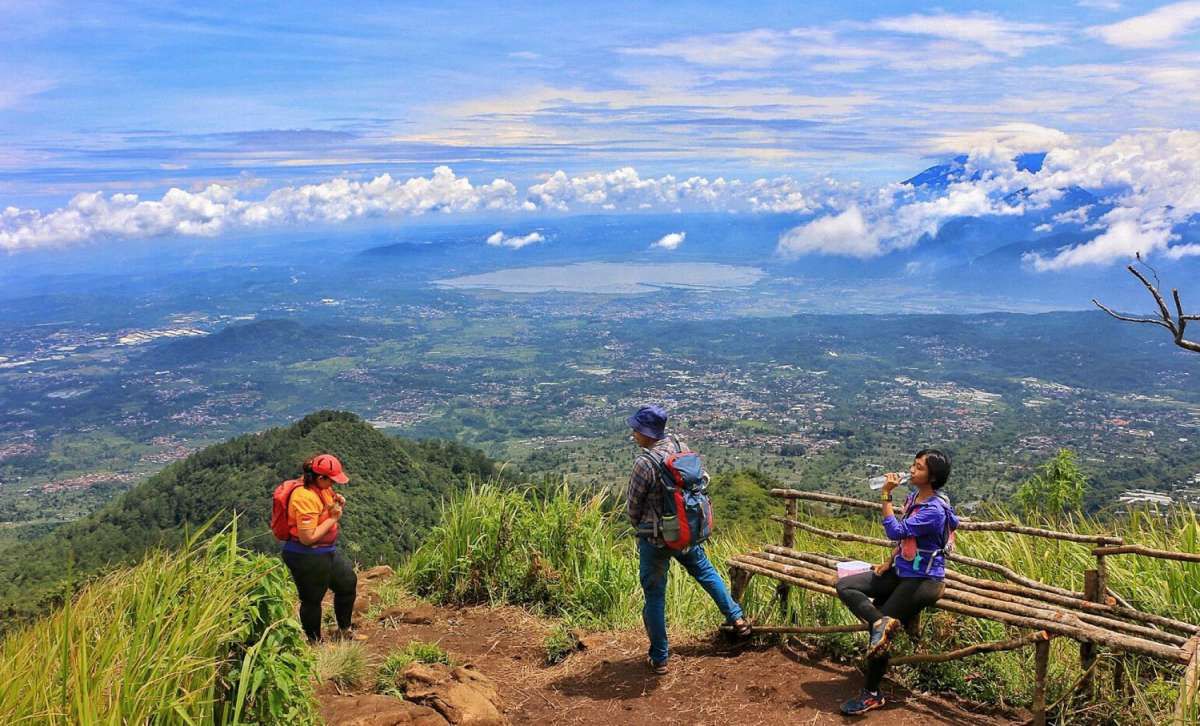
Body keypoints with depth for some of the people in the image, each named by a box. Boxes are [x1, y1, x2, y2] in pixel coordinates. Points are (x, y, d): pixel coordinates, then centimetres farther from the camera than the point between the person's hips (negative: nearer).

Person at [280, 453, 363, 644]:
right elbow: (308, 537, -29)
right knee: (312, 599, 7)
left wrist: (336, 505, -4)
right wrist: (333, 518, -22)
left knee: (348, 582, 19)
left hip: (327, 551, 10)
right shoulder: (305, 498, -28)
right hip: (306, 558, -10)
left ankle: (344, 631, 36)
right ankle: (315, 642, 27)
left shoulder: (322, 488, -1)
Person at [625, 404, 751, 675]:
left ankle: (659, 657, 18)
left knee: (654, 595, 8)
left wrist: (640, 527, 10)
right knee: (704, 571, 30)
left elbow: (632, 506, -12)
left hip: (654, 538, -5)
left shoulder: (644, 463, -24)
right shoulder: (680, 446, -6)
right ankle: (736, 617, 38)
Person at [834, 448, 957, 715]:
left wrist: (886, 496, -26)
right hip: (901, 572, 9)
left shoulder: (934, 510, -23)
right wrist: (889, 561, 7)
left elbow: (896, 532, -28)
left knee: (879, 629, -11)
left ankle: (872, 694, 5)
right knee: (845, 586, -5)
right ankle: (883, 621, -22)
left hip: (923, 580, -9)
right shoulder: (913, 496, 5)